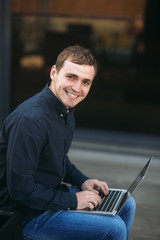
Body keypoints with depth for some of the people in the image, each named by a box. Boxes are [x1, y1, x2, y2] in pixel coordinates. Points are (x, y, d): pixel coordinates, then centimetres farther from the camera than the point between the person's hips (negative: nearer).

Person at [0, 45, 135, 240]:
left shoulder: (66, 110, 3)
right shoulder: (29, 120, -29)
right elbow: (21, 189, -28)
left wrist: (82, 181, 4)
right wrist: (73, 200, -19)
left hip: (53, 193, 10)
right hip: (28, 214, -10)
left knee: (126, 204, 14)